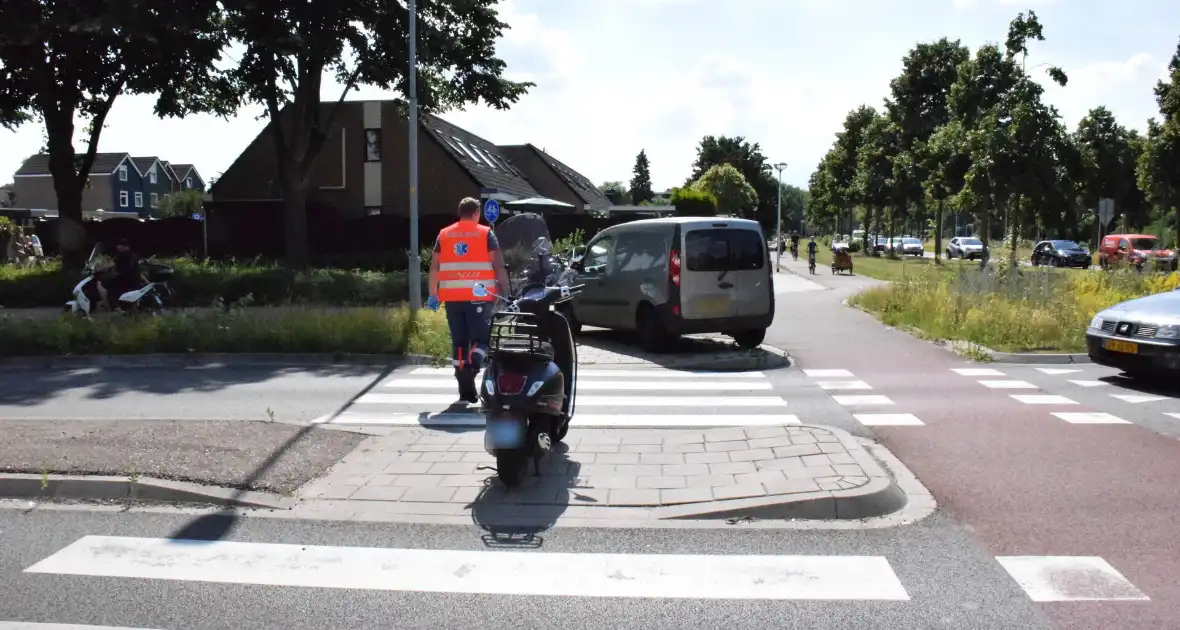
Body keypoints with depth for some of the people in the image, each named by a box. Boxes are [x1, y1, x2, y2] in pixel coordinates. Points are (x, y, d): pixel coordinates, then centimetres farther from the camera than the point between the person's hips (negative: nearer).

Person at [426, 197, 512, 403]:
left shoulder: (444, 234, 12)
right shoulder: (486, 233, 3)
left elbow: (434, 267, 9)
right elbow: (499, 266, -4)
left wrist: (432, 294, 13)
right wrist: (505, 294, -2)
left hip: (452, 297, 3)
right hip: (478, 296, -3)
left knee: (458, 341, 9)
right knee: (480, 338, 2)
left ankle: (466, 391, 10)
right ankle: (472, 365, -28)